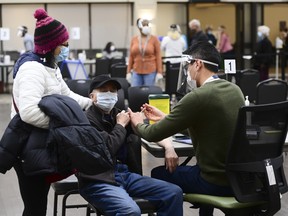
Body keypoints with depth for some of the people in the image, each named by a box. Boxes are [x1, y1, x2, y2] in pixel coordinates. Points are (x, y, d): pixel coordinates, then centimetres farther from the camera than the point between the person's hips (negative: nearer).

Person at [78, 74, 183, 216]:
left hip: (126, 174, 8)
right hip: (99, 181, -8)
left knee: (174, 193, -4)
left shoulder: (118, 115, 16)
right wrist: (120, 125, -2)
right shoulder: (87, 119, -7)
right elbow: (108, 148, -19)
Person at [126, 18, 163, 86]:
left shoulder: (154, 39, -1)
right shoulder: (134, 40, 6)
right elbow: (131, 57, 9)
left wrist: (159, 72, -8)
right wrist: (128, 72, 5)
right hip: (136, 72, 3)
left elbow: (158, 56, -2)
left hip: (150, 72, -2)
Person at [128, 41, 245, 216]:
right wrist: (164, 118, 23)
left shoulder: (197, 97, -19)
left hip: (217, 181, -7)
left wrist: (138, 123, 11)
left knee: (158, 174, 17)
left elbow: (153, 135, -11)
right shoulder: (235, 89, 3)